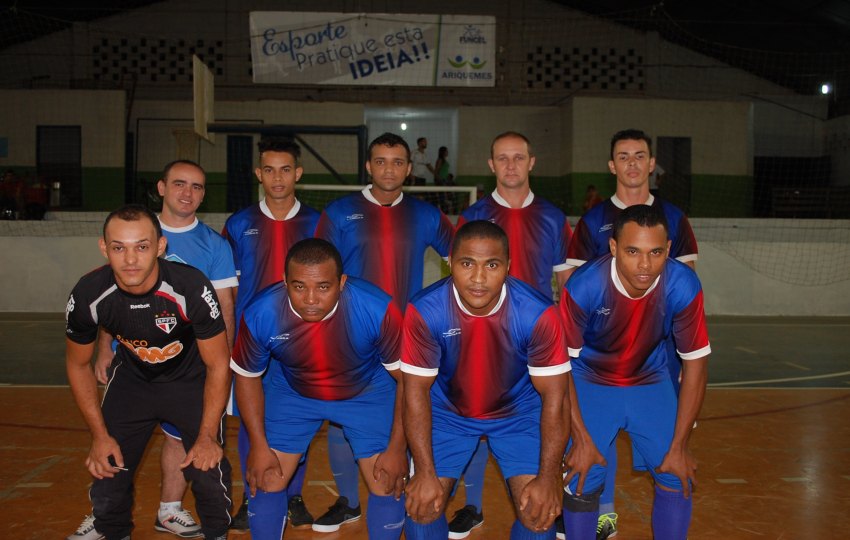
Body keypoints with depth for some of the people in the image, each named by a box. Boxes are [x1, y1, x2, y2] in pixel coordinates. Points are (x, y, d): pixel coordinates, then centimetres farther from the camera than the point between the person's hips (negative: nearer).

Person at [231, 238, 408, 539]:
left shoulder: (378, 309, -34)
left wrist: (397, 448, -15)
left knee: (388, 486, -6)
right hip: (291, 392, 2)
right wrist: (259, 445, -6)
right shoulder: (261, 314, -28)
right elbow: (247, 376, -7)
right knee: (265, 481, 1)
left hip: (367, 393, -1)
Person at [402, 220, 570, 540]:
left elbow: (554, 396, -19)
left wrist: (548, 478, -21)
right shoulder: (424, 311, -27)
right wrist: (425, 473, -20)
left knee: (540, 512, -12)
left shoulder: (538, 314, -28)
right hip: (447, 410, 1)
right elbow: (416, 390, -17)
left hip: (519, 410, 0)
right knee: (421, 506, -8)